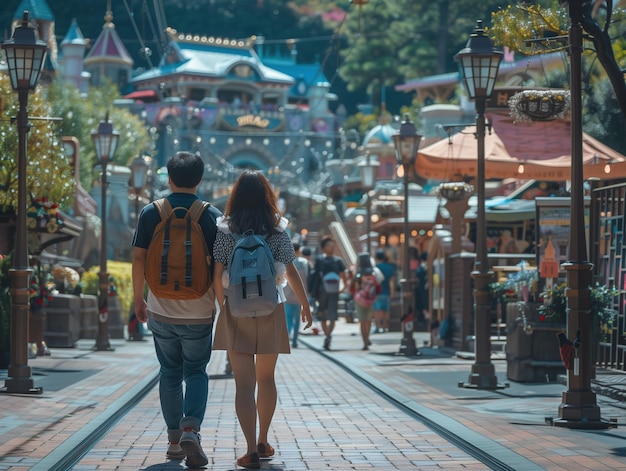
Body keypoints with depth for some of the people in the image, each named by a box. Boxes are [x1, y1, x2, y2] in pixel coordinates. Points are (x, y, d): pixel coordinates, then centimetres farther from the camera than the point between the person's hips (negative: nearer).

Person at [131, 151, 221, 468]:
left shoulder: (151, 213, -2)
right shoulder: (212, 216, -5)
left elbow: (139, 259, -2)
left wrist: (138, 298, 9)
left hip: (162, 310, 1)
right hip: (199, 311, -1)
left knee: (170, 374, 14)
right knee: (196, 372, 10)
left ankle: (175, 440, 16)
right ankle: (191, 429, -11)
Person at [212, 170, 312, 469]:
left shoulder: (224, 230, -4)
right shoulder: (278, 231, -1)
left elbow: (216, 274, -8)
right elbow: (291, 272, 0)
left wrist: (222, 304, 4)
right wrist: (305, 305, 10)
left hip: (236, 313, -2)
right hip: (271, 311, 2)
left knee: (244, 383, -2)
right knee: (266, 378, 17)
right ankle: (263, 443, 26)